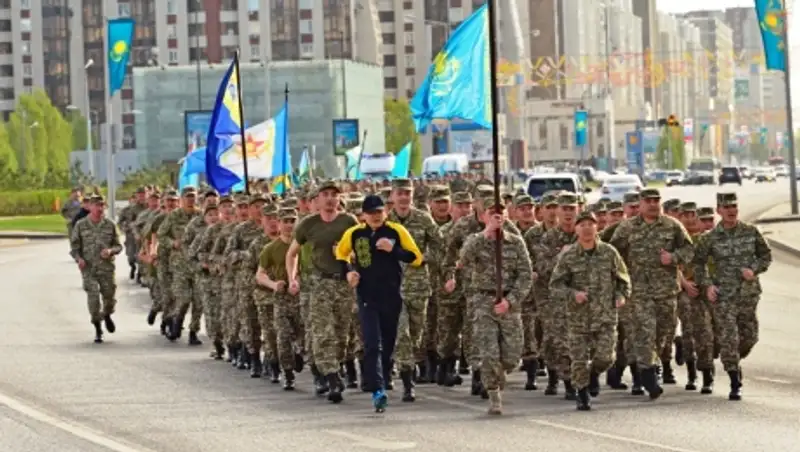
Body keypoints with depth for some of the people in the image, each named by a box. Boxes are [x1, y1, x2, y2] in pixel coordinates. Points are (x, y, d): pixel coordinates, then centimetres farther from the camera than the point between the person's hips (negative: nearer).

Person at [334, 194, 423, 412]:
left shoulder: (397, 231, -4)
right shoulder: (354, 234, -1)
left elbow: (417, 258, -4)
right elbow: (341, 253, 18)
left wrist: (393, 249, -17)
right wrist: (348, 271, 1)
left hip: (392, 296, 1)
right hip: (367, 297, -1)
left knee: (388, 344, 11)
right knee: (372, 344, -13)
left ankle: (381, 382, 29)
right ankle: (377, 392, -20)